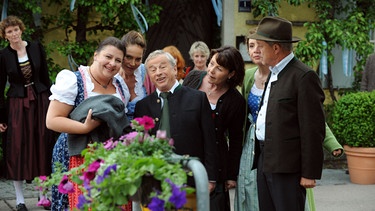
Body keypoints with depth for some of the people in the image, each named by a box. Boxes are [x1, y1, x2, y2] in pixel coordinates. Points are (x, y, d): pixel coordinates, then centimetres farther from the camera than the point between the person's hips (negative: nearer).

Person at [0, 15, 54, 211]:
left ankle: (43, 194, 19)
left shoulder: (36, 48, 0)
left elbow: (45, 77, 7)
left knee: (41, 148, 6)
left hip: (40, 102, 2)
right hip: (17, 105, -2)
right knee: (18, 150, 0)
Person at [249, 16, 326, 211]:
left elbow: (313, 129, -15)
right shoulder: (274, 73, 17)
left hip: (287, 166, -9)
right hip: (265, 162, 9)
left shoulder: (304, 77, -13)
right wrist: (260, 158, 16)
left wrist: (310, 173, -16)